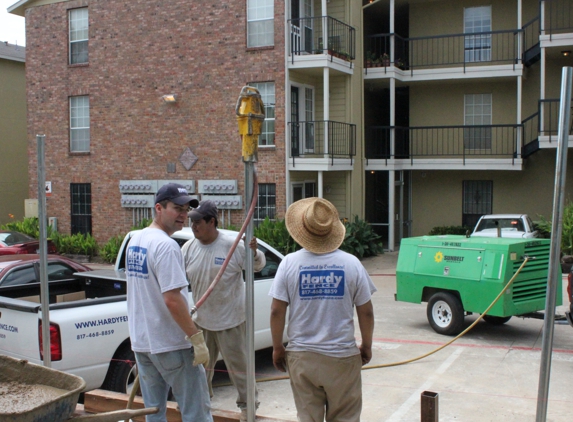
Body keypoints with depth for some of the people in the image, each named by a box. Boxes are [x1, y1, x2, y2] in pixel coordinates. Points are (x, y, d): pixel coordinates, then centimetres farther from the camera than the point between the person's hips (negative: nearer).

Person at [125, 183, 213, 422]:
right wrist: (197, 338, -20)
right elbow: (172, 300, -25)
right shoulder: (165, 245, -18)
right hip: (171, 344, -9)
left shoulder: (135, 240, 11)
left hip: (141, 342, 9)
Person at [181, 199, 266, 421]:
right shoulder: (189, 247, -3)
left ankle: (247, 403, 24)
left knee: (238, 365, 6)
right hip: (201, 319, 5)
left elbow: (258, 265, -7)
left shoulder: (233, 245, -16)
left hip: (230, 320, -5)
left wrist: (254, 252, -27)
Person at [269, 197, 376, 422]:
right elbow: (366, 312, -1)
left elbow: (277, 311, -5)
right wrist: (366, 346, 13)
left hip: (301, 356, 0)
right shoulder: (351, 263, -5)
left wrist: (277, 348, 8)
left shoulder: (290, 263, -6)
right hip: (342, 356, 0)